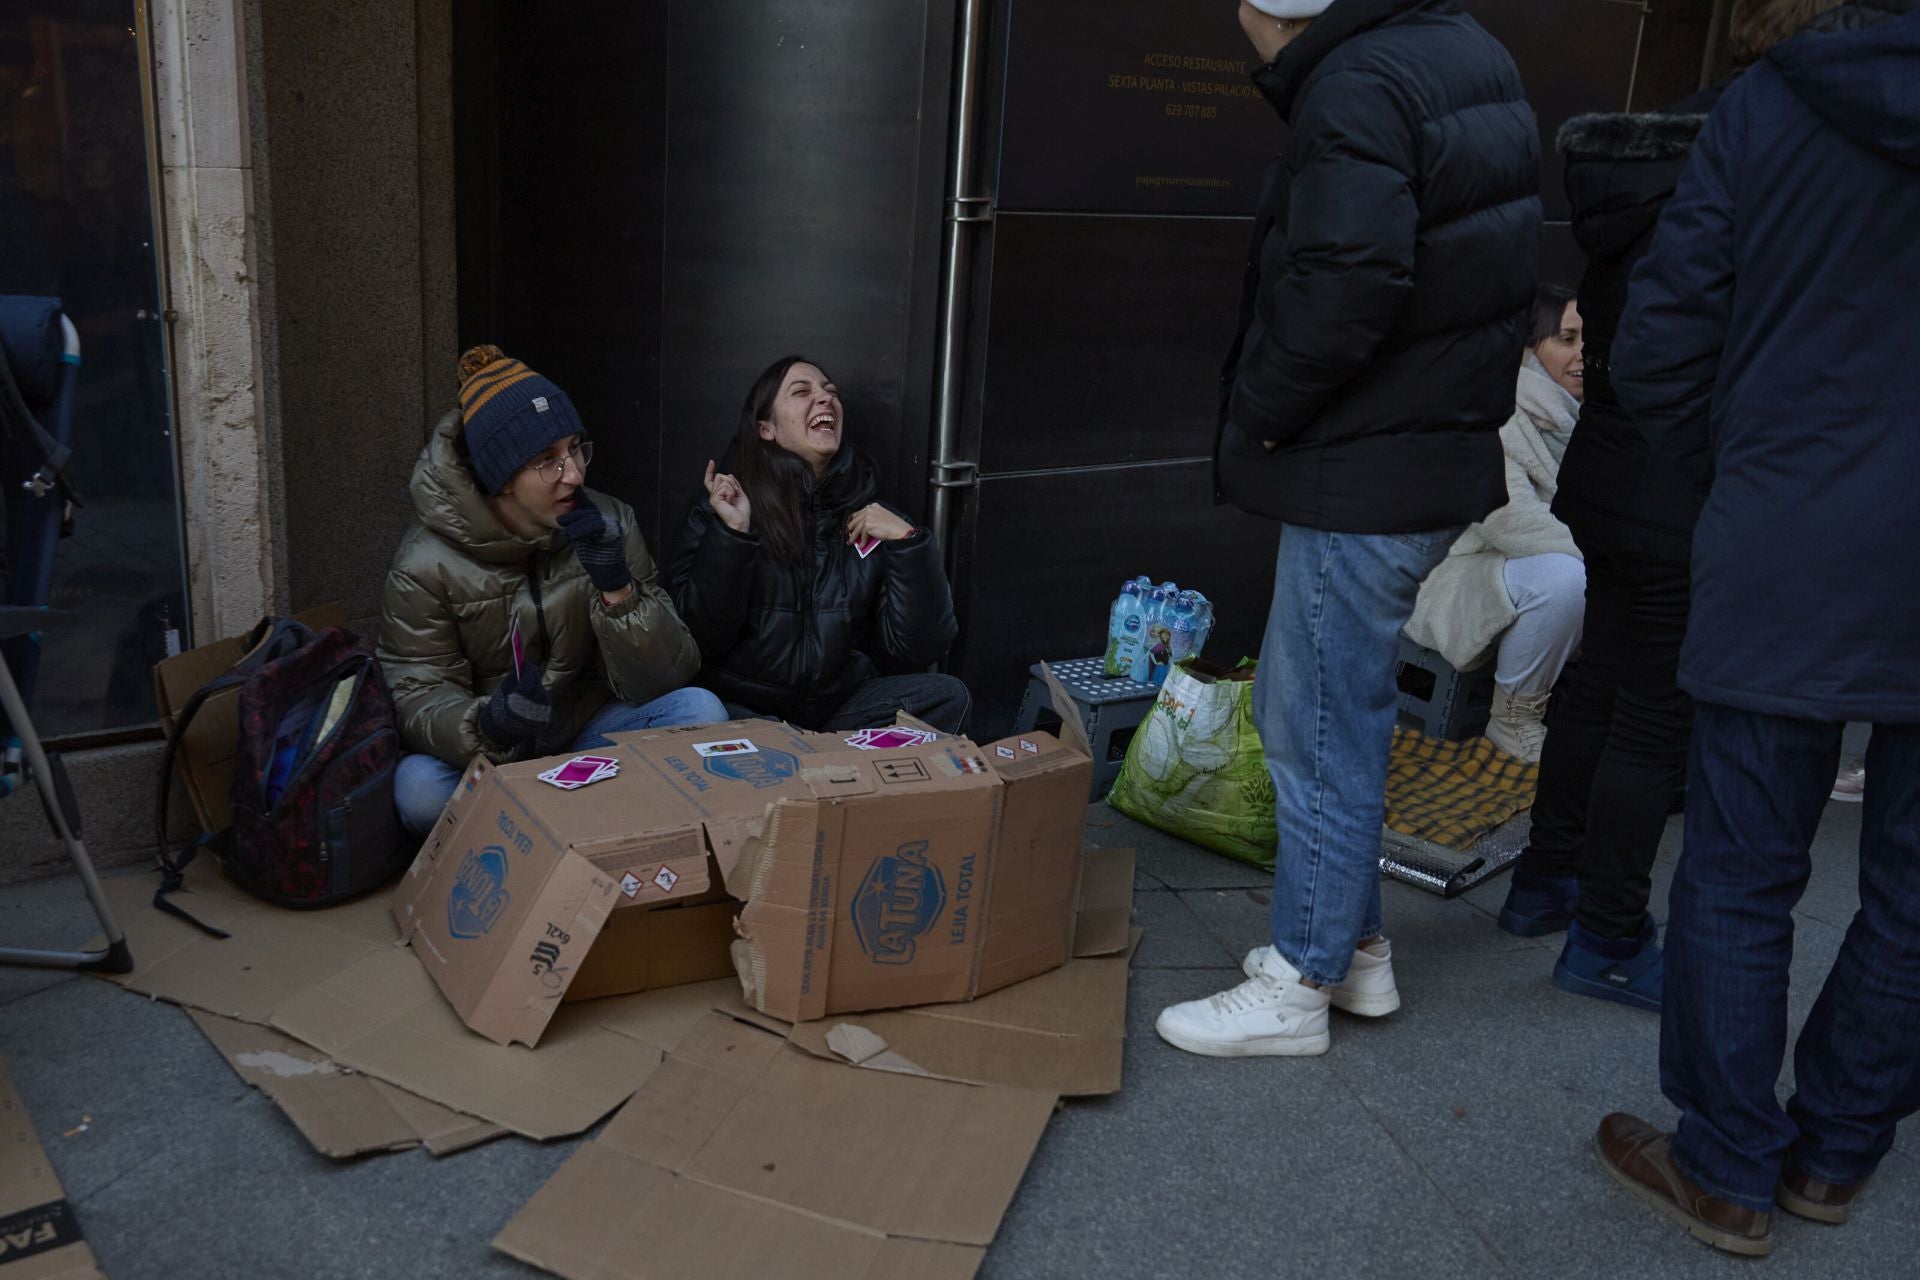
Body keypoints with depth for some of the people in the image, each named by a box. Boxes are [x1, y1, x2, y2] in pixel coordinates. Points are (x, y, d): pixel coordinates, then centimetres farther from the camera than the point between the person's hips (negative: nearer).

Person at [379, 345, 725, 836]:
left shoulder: (609, 524, -8)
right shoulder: (426, 562, -14)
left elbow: (662, 682, -11)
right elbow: (416, 696, -14)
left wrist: (618, 589, -29)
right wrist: (485, 725, -37)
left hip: (590, 734, 2)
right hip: (490, 756, -1)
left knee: (700, 711, -23)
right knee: (419, 787, -34)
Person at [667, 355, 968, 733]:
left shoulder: (872, 518, 4)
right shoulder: (720, 509, 0)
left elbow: (918, 650, -3)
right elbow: (702, 637, -9)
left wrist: (908, 543, -13)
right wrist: (731, 534, -18)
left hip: (841, 709, 2)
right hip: (747, 711, -1)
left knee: (947, 695, -22)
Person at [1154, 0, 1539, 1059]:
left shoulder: (1359, 88, -18)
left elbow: (1347, 285, -31)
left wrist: (1261, 406, -14)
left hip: (1364, 482, -10)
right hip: (1446, 452, 10)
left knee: (1318, 732, 1)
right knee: (1319, 708, 20)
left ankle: (1299, 987, 16)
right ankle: (1355, 946, 32)